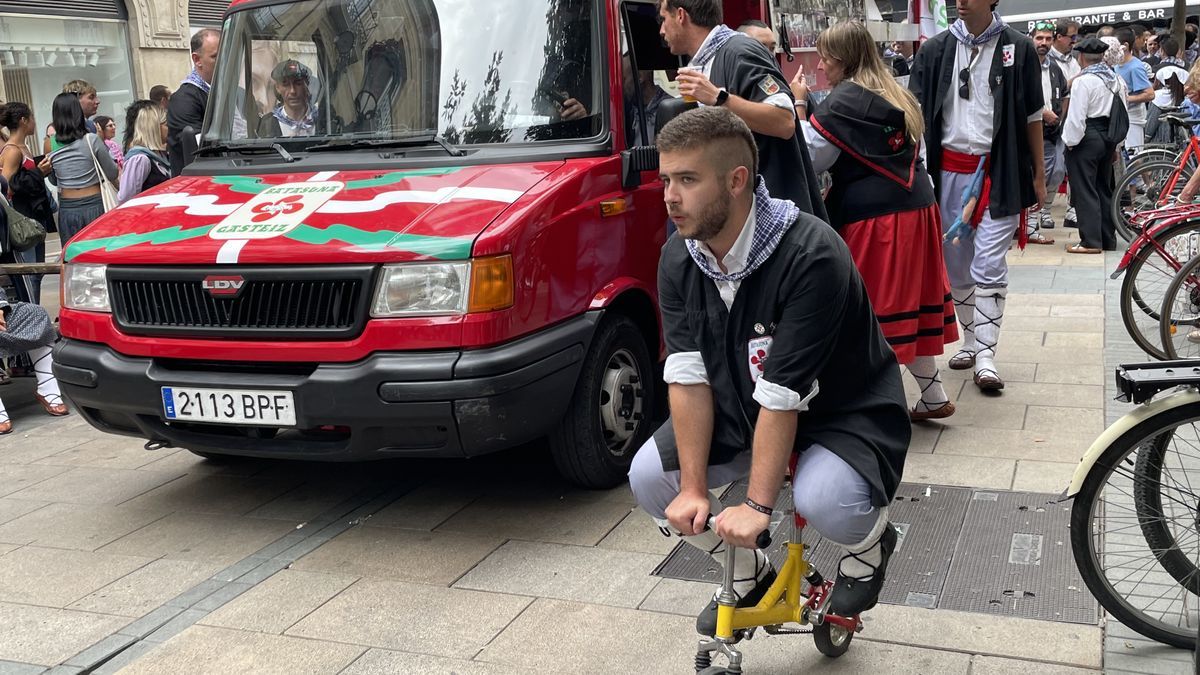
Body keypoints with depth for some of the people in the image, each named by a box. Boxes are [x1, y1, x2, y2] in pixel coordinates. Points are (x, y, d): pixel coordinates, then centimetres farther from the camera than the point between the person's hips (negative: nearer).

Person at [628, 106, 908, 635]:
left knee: (825, 501, -35)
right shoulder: (679, 260, -11)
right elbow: (688, 376, -14)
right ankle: (749, 573, 15)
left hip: (842, 414, -6)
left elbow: (783, 394, -31)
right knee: (649, 476, -11)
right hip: (740, 412, 6)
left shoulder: (810, 255, -32)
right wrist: (693, 488, -18)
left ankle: (871, 543, 6)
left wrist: (757, 504, -28)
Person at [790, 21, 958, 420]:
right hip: (915, 208, 9)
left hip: (875, 217, -9)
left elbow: (808, 157, -8)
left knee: (875, 309, -1)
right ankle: (934, 397, 22)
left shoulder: (844, 101, -10)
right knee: (909, 300, 15)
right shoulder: (895, 95, 17)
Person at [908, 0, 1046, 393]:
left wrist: (1039, 176, 6)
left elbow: (1032, 117, 5)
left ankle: (985, 356, -2)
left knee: (989, 267, -7)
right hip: (949, 171, 3)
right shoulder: (935, 50, 3)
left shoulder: (1017, 48, -1)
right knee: (956, 266, 11)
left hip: (999, 172, -3)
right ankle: (970, 341, 26)